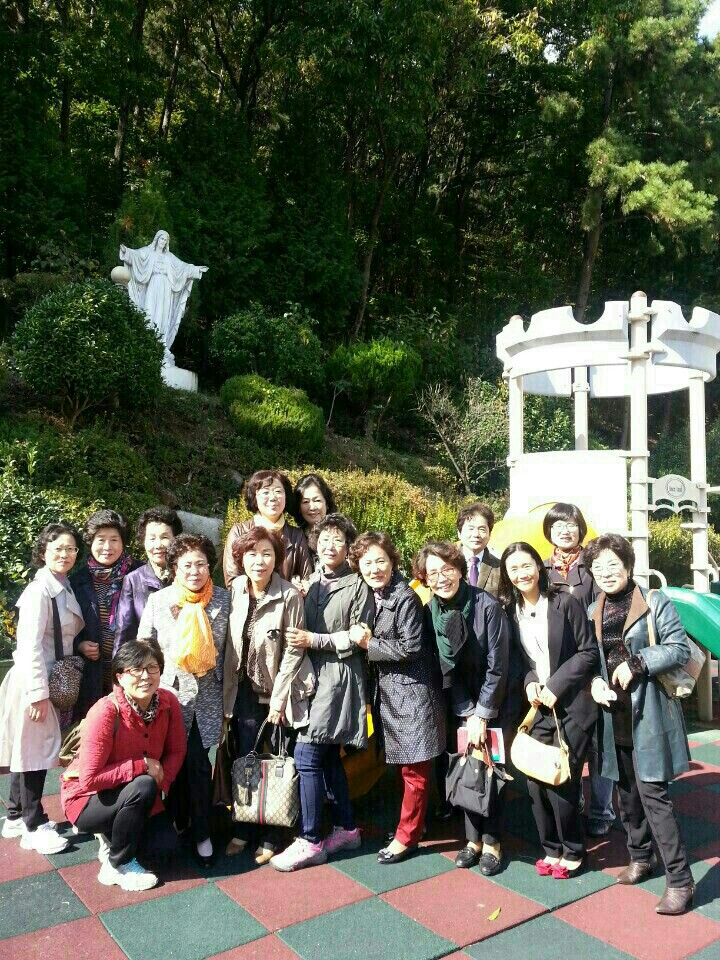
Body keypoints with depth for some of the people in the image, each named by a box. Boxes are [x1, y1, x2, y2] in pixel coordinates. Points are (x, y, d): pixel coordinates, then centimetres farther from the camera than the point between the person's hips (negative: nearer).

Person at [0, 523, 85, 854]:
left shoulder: (66, 589, 8)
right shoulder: (39, 590, -19)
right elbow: (30, 646, -22)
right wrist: (38, 693, -21)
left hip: (56, 680, 8)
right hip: (34, 682, -8)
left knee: (32, 751, 18)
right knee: (34, 750, 3)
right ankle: (34, 826, 17)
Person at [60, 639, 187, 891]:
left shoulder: (168, 702, -15)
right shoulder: (105, 712, -30)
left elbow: (176, 751, -3)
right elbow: (90, 778, -30)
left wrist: (158, 787, -17)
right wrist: (142, 765, -26)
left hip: (134, 797, 5)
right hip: (87, 798, -5)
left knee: (164, 847, -12)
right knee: (143, 786, -31)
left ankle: (112, 836, 19)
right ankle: (119, 865, -7)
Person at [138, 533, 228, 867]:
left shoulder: (223, 599, -3)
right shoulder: (157, 600, -3)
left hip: (208, 695, 0)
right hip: (170, 693, 1)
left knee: (198, 762, 0)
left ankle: (201, 833, 19)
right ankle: (176, 820, 34)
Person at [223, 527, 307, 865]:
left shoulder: (290, 596, -17)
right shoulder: (234, 590, -4)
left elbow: (293, 651, -13)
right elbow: (229, 643, 3)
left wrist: (278, 698, -12)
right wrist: (227, 689, 3)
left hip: (275, 691, -4)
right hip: (244, 689, 4)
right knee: (244, 760, 11)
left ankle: (270, 837, 23)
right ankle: (243, 830, 29)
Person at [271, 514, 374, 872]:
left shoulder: (357, 586, -6)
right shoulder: (312, 587, 15)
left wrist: (314, 640, -14)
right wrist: (298, 639, -1)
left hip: (339, 677, -7)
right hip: (314, 676, 7)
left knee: (307, 755, -10)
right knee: (327, 756, 13)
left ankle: (310, 841, 2)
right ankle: (346, 828, 26)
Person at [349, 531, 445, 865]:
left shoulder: (405, 598, -17)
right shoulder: (370, 597, 8)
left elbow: (409, 648, -19)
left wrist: (369, 644, -15)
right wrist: (364, 640, -1)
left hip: (411, 693, -8)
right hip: (386, 692, 8)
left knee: (414, 769, 4)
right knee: (401, 766, 18)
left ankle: (406, 836, 17)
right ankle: (412, 824, 33)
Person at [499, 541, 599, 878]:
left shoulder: (564, 602, -8)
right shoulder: (509, 610, 4)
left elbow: (589, 652, -7)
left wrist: (555, 686, -12)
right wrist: (529, 682, -7)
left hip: (571, 706, -4)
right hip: (536, 707, 4)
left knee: (561, 781, -4)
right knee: (535, 780, 3)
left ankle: (572, 852, 19)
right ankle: (551, 848, 24)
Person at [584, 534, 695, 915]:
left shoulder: (655, 602, -6)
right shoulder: (593, 612, 9)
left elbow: (680, 648, -11)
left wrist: (637, 662, -19)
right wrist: (595, 680, -5)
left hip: (648, 713, -5)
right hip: (614, 714, 5)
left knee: (652, 793, -6)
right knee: (626, 791, 16)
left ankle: (680, 880, 6)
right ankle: (640, 856, 36)